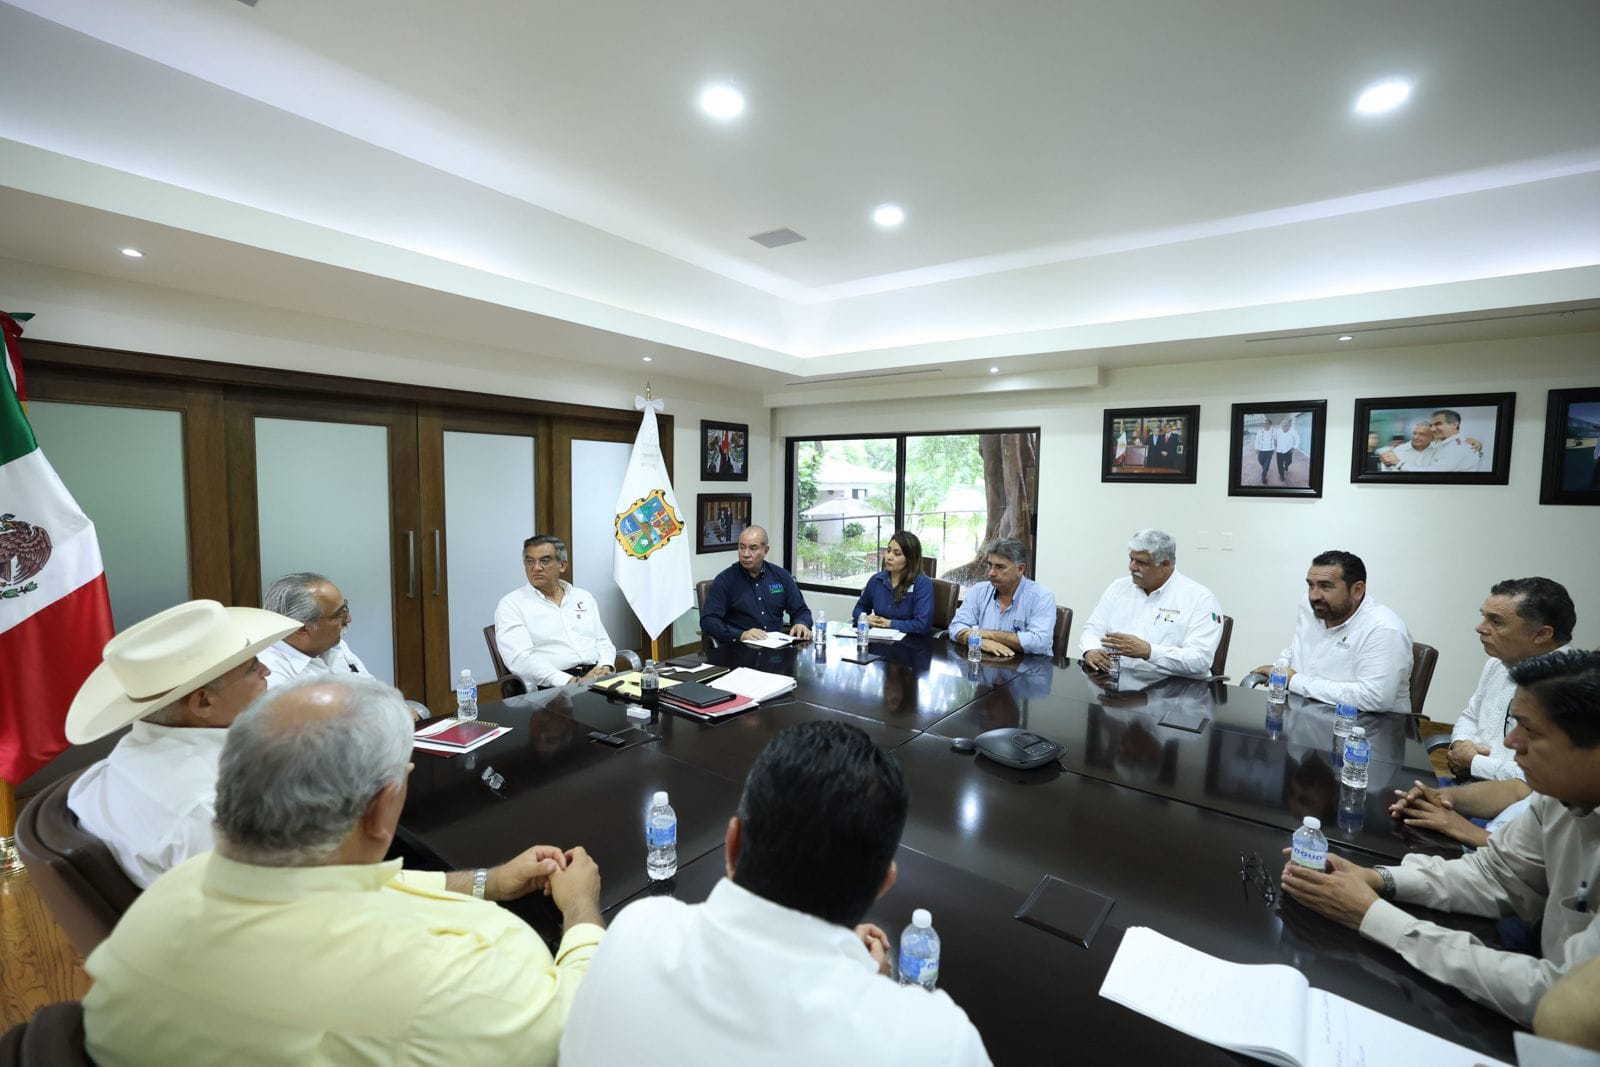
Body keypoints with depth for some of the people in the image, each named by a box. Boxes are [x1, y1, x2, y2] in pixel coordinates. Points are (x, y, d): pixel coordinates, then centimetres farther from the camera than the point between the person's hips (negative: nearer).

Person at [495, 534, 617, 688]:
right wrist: (572, 682, -19)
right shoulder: (511, 604, 3)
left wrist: (606, 667, -4)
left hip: (597, 679, 4)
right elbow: (520, 659, -9)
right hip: (550, 689, -4)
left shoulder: (584, 597, 18)